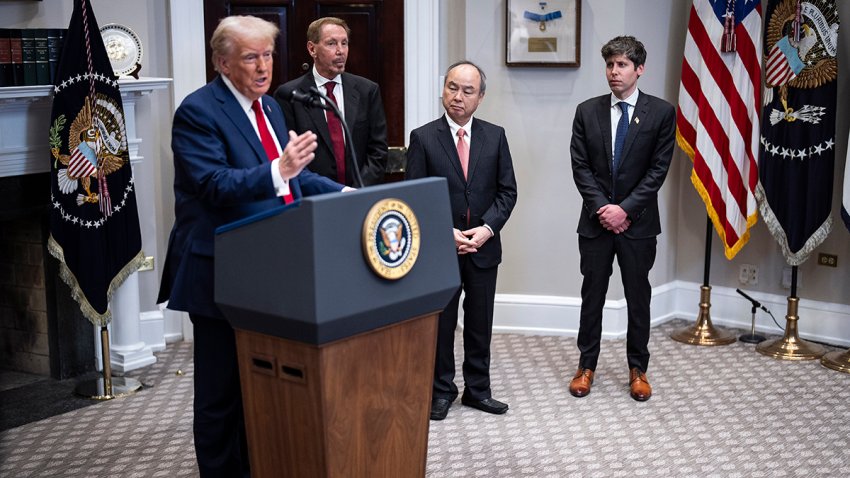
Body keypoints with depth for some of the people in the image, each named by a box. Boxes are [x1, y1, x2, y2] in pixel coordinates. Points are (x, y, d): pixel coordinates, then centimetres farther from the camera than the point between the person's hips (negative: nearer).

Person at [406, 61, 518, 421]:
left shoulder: (495, 136, 3)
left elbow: (507, 191, 3)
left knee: (480, 323, 12)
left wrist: (487, 228, -11)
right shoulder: (423, 137, -4)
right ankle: (441, 391, 22)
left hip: (483, 246, 2)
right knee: (441, 323, 8)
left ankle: (477, 389, 25)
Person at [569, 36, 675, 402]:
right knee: (592, 295, 10)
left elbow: (658, 169, -6)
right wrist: (602, 208, -10)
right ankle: (586, 365, 22)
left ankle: (638, 369, 21)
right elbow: (580, 166, 0)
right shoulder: (587, 111, 3)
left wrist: (625, 208, -13)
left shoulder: (661, 113, -2)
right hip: (596, 220, 2)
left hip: (638, 222, -1)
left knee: (638, 297, 8)